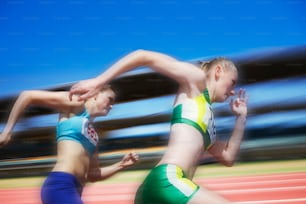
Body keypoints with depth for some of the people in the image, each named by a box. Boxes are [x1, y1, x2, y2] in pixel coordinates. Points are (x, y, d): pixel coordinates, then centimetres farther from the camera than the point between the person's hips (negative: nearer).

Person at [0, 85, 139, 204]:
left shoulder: (92, 134, 24)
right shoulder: (75, 104, 4)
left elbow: (92, 174, 26)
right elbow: (27, 95, 0)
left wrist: (121, 165, 15)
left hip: (73, 190, 9)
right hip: (60, 185, -9)